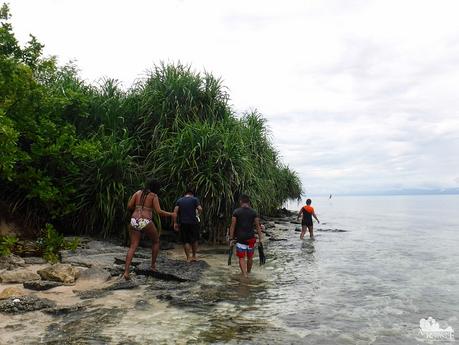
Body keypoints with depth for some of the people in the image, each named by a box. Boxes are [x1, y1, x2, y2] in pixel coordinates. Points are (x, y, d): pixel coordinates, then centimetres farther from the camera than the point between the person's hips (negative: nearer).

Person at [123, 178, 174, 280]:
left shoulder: (138, 192, 13)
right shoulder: (154, 196, 0)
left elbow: (129, 206, 7)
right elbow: (159, 211, -7)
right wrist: (170, 214, 7)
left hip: (134, 222, 4)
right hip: (146, 223, -4)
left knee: (133, 247, 5)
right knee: (156, 241, 21)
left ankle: (126, 271, -10)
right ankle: (153, 265, 23)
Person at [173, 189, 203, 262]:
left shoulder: (179, 200, 9)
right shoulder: (195, 199, 4)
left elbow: (175, 211, -1)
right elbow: (200, 209, -9)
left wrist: (175, 223, -1)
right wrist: (198, 214, 12)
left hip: (183, 223, 1)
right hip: (193, 222, -1)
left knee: (186, 241, 6)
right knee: (194, 240, 16)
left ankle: (188, 257, 4)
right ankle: (194, 256, 20)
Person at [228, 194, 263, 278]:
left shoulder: (236, 212, -3)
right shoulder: (253, 212, 1)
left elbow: (232, 226, -4)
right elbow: (258, 226, 0)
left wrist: (231, 238, 1)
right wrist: (260, 239, 4)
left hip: (240, 238, -2)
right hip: (251, 238, 2)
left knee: (241, 258, 4)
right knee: (250, 258, 18)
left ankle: (245, 275, -7)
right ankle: (248, 273, 34)